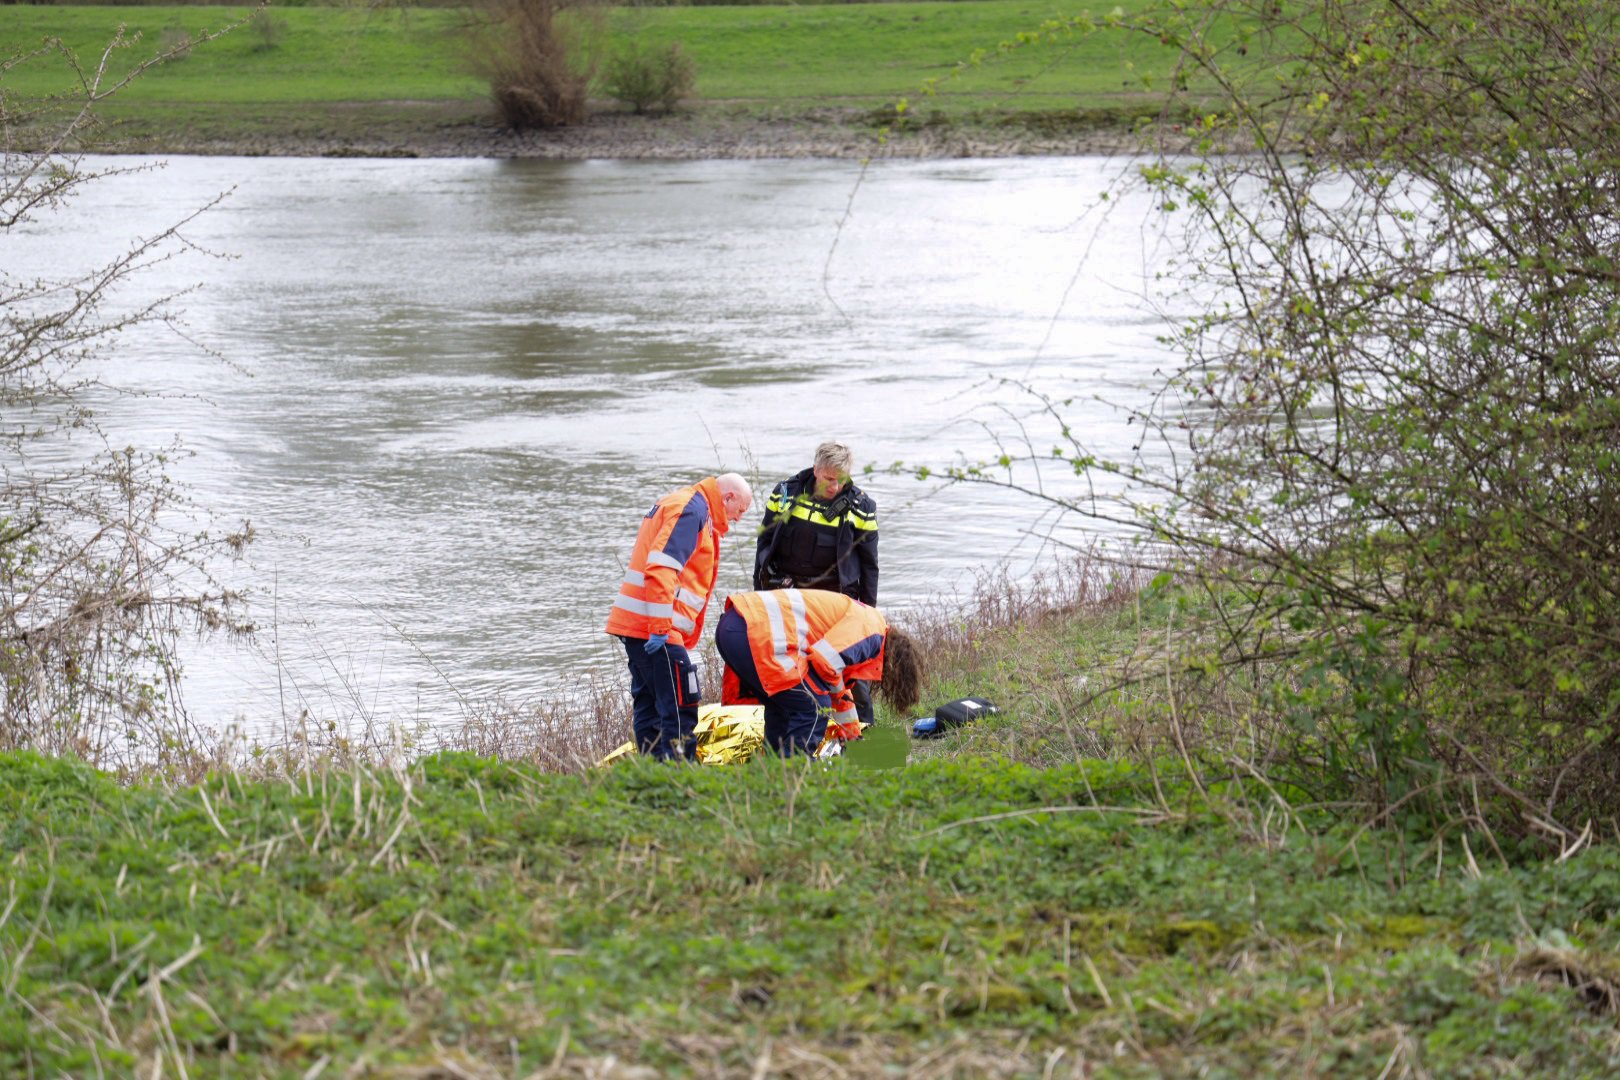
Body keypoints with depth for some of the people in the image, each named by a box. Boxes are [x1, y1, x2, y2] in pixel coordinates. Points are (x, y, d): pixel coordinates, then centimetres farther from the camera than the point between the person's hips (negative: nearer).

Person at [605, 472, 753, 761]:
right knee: (680, 706, -12)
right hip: (654, 628, -10)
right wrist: (660, 628, -24)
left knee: (648, 705, 11)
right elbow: (662, 568, -21)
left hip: (636, 627, 10)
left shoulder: (680, 505, 24)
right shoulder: (691, 509, -9)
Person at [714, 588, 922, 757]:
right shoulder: (872, 629, -3)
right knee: (814, 708, -3)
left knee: (782, 708, 26)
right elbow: (825, 660, -17)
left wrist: (854, 741, 50)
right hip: (754, 634, -10)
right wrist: (838, 689, 5)